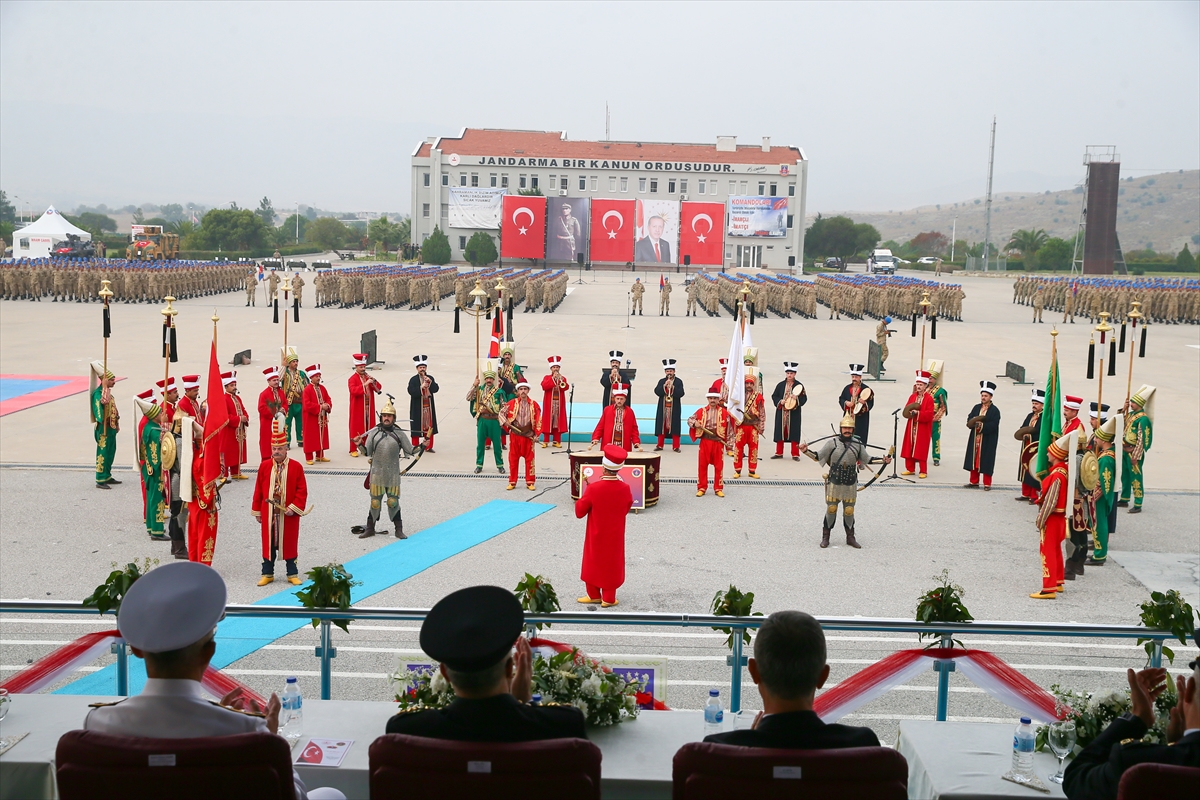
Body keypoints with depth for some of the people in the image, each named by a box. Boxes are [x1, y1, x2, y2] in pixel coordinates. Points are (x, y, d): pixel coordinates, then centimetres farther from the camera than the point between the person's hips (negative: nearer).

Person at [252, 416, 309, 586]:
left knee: (289, 542, 7)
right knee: (268, 542, 9)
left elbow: (302, 491, -5)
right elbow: (259, 490, 5)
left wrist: (294, 507, -15)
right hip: (268, 513, 2)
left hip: (288, 514, -2)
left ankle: (292, 574, 18)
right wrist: (257, 511, 4)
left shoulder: (296, 467, -5)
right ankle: (267, 573, 20)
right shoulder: (264, 466, 1)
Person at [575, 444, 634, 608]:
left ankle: (594, 595, 26)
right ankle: (608, 599, 20)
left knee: (593, 562, 17)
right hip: (615, 536, 2)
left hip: (596, 535, -1)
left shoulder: (593, 488, -22)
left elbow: (579, 512, -11)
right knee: (612, 564, 14)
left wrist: (587, 491, 1)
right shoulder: (625, 489, -15)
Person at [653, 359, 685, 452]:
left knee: (674, 426, -3)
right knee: (662, 426, 4)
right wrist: (664, 385, -16)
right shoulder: (661, 381, 9)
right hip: (663, 408, 2)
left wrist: (672, 387, -20)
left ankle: (676, 446, 1)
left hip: (674, 409, -2)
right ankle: (660, 445, 13)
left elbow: (681, 394, -9)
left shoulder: (678, 381, 3)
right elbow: (657, 391, -4)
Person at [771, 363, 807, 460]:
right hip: (781, 413, 2)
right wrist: (780, 401, -9)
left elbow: (804, 398, -1)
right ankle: (779, 453, 16)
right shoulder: (780, 385, 7)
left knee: (794, 433, -1)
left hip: (794, 413, -2)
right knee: (780, 432, 6)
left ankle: (795, 454, 5)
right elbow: (774, 396, 9)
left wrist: (797, 399, -20)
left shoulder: (799, 385, 1)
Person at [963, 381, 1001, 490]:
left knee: (986, 461, -2)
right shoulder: (976, 407, 12)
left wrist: (982, 426, -24)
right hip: (975, 439, 5)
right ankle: (974, 482, 19)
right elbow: (969, 419, 6)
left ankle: (987, 484, 7)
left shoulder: (995, 410, -5)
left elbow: (993, 425, -14)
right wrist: (973, 422, -15)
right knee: (974, 460, 8)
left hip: (988, 441, -5)